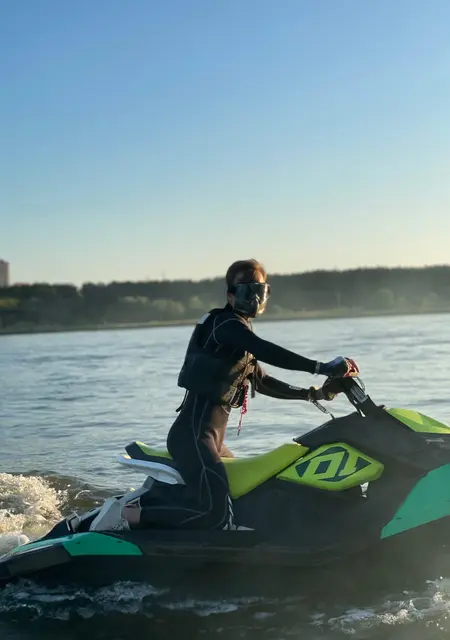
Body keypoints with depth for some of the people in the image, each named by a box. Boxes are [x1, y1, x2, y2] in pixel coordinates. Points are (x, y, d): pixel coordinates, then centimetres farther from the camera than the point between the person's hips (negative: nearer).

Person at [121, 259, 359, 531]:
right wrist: (323, 367, -30)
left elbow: (262, 381, 27)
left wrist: (312, 393, 21)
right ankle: (134, 516, -13)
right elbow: (266, 352, -27)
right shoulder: (226, 323, -10)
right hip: (193, 434, -11)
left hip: (212, 438, 11)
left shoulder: (238, 330, 21)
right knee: (217, 514, -24)